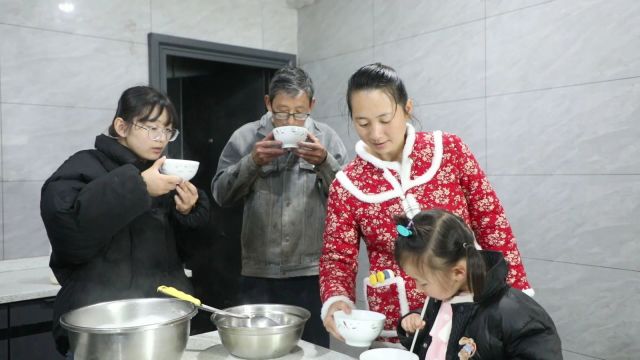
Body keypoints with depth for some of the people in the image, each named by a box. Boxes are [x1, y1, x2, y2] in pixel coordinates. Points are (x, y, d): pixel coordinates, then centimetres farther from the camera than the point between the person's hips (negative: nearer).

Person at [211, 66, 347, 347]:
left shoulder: (327, 138, 4)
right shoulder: (245, 137, 3)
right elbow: (221, 194, 1)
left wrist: (325, 163, -15)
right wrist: (252, 162, -13)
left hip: (312, 271, 0)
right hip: (258, 271, 1)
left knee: (313, 348, 9)